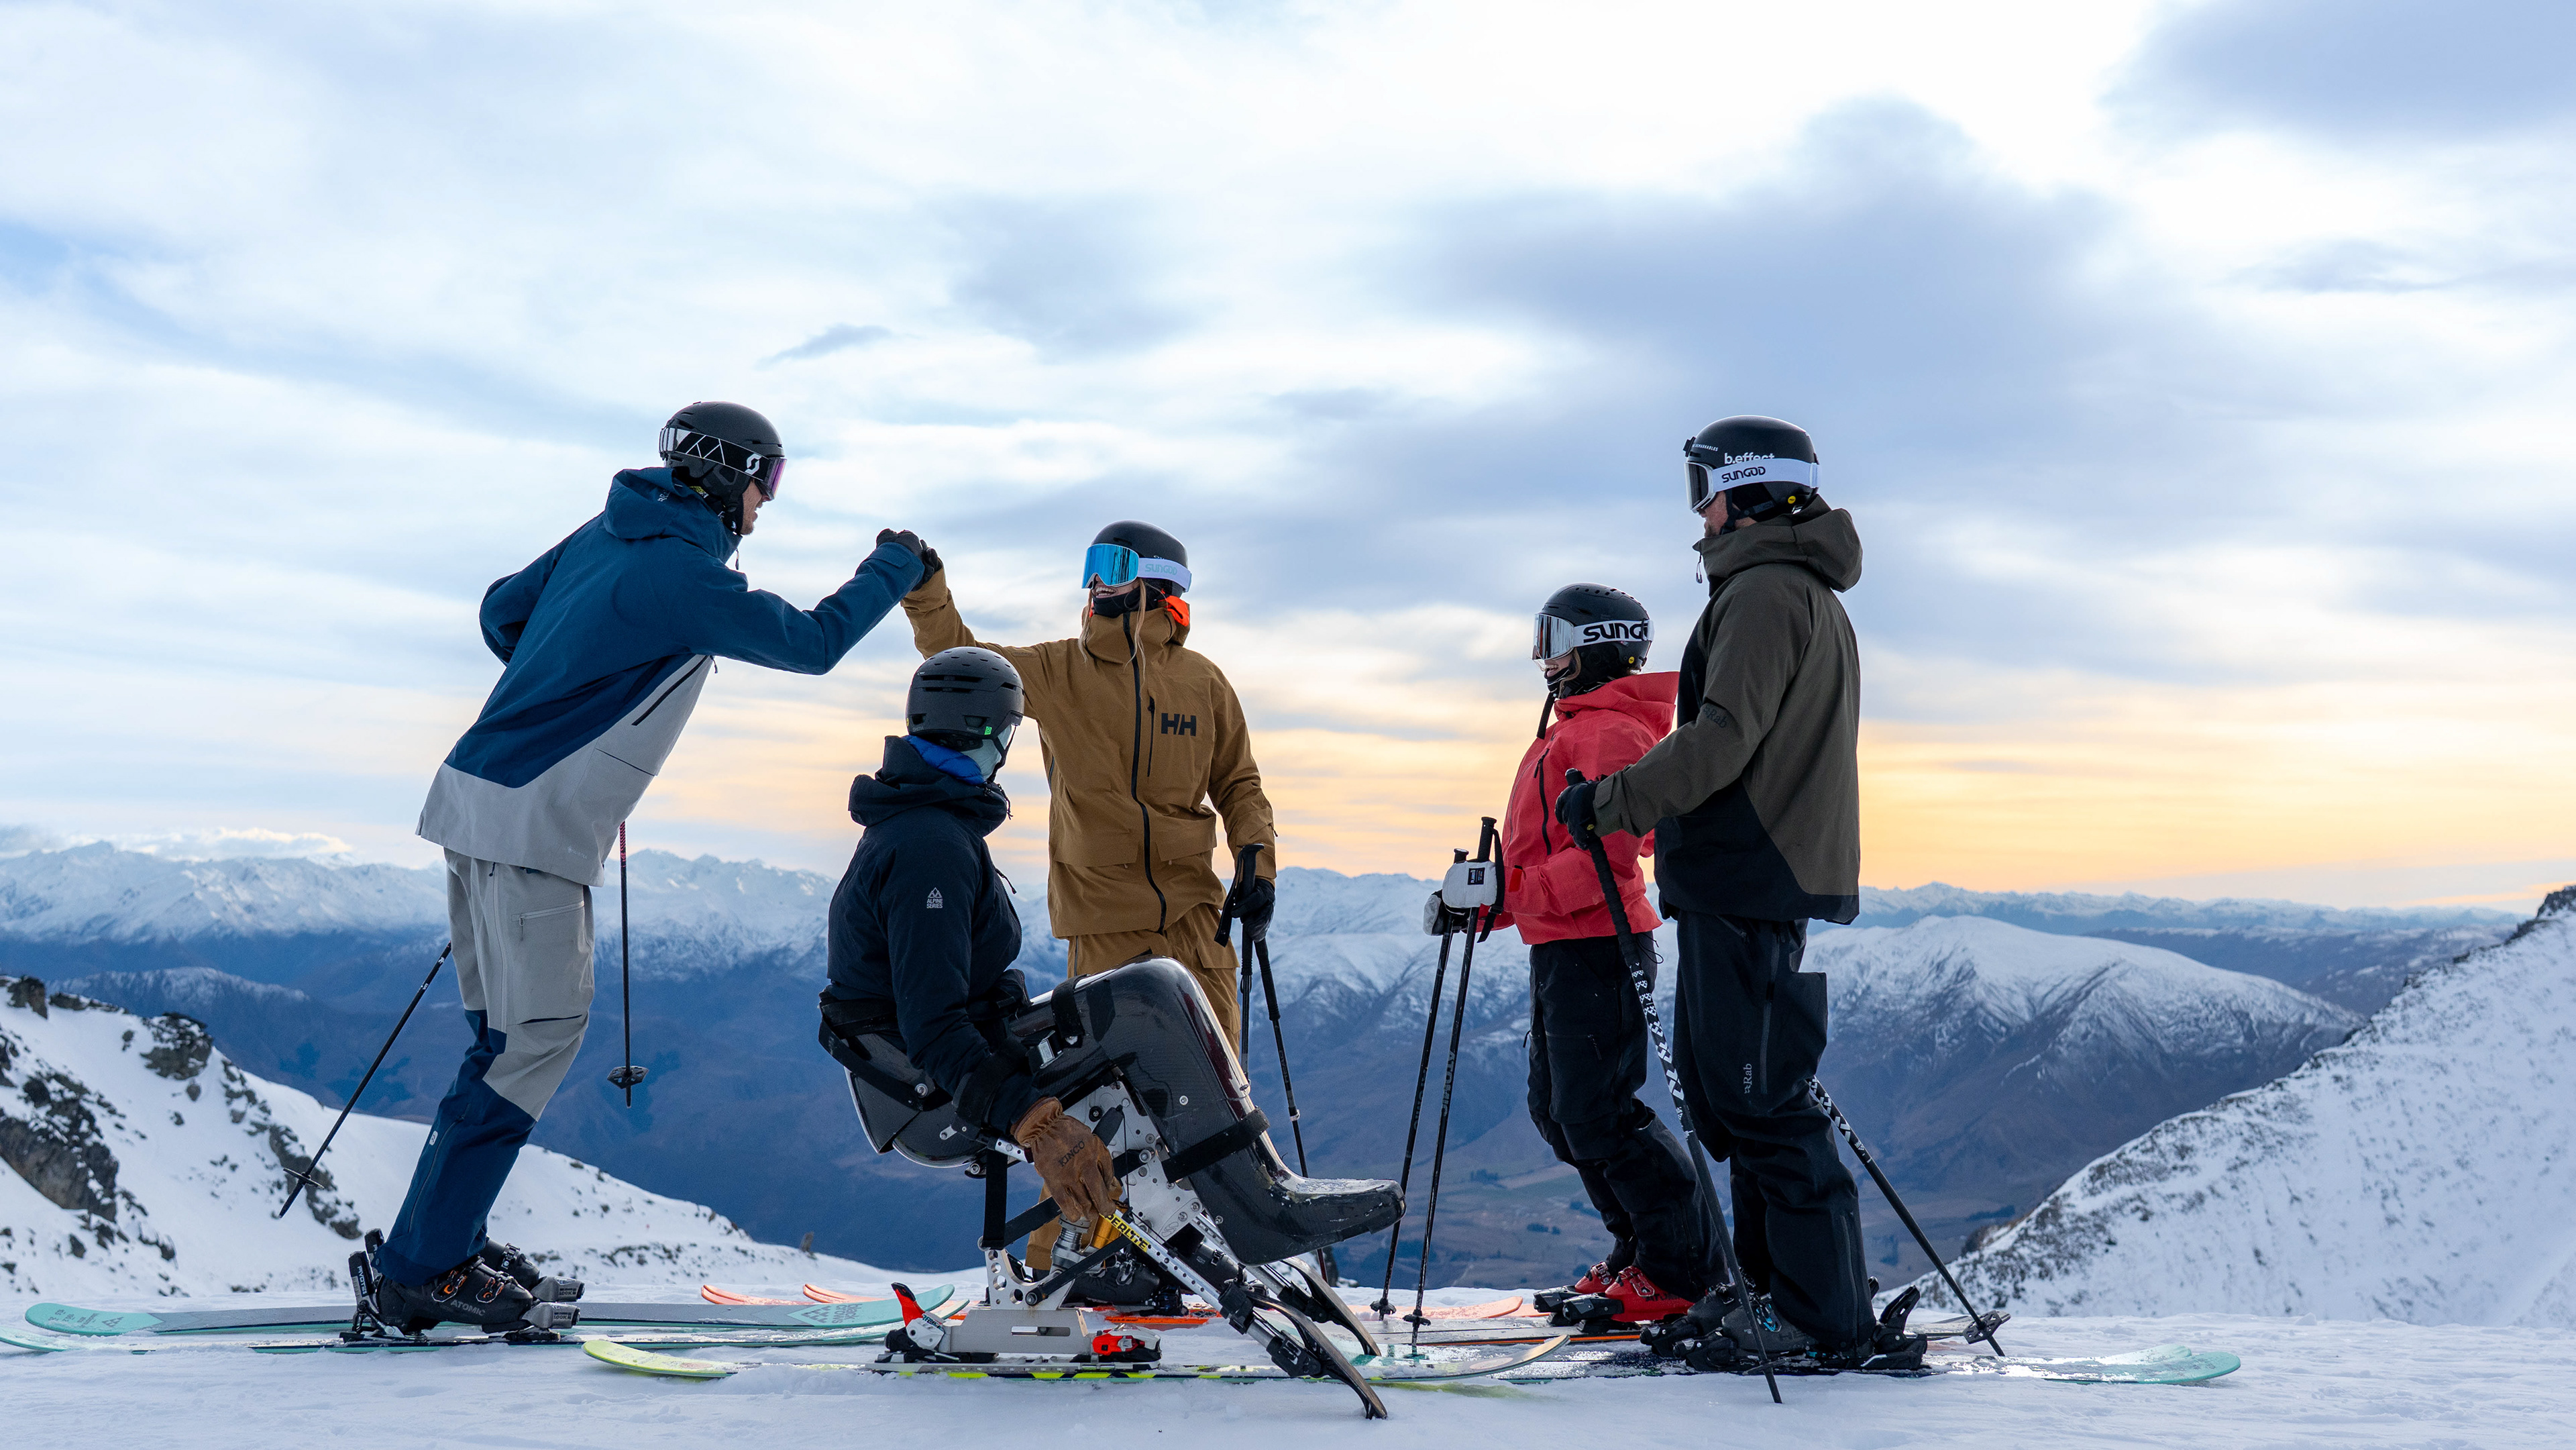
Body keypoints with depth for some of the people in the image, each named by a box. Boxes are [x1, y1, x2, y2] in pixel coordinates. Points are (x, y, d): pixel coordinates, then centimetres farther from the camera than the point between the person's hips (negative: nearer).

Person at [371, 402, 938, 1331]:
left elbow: (502, 612, 24)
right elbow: (813, 643, -8)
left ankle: (440, 1240, 20)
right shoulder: (684, 577, -13)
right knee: (539, 1036, -6)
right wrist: (893, 570, 6)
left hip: (480, 799, 10)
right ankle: (423, 1269, -3)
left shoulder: (601, 538, 13)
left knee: (512, 1034, 14)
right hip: (533, 827, -10)